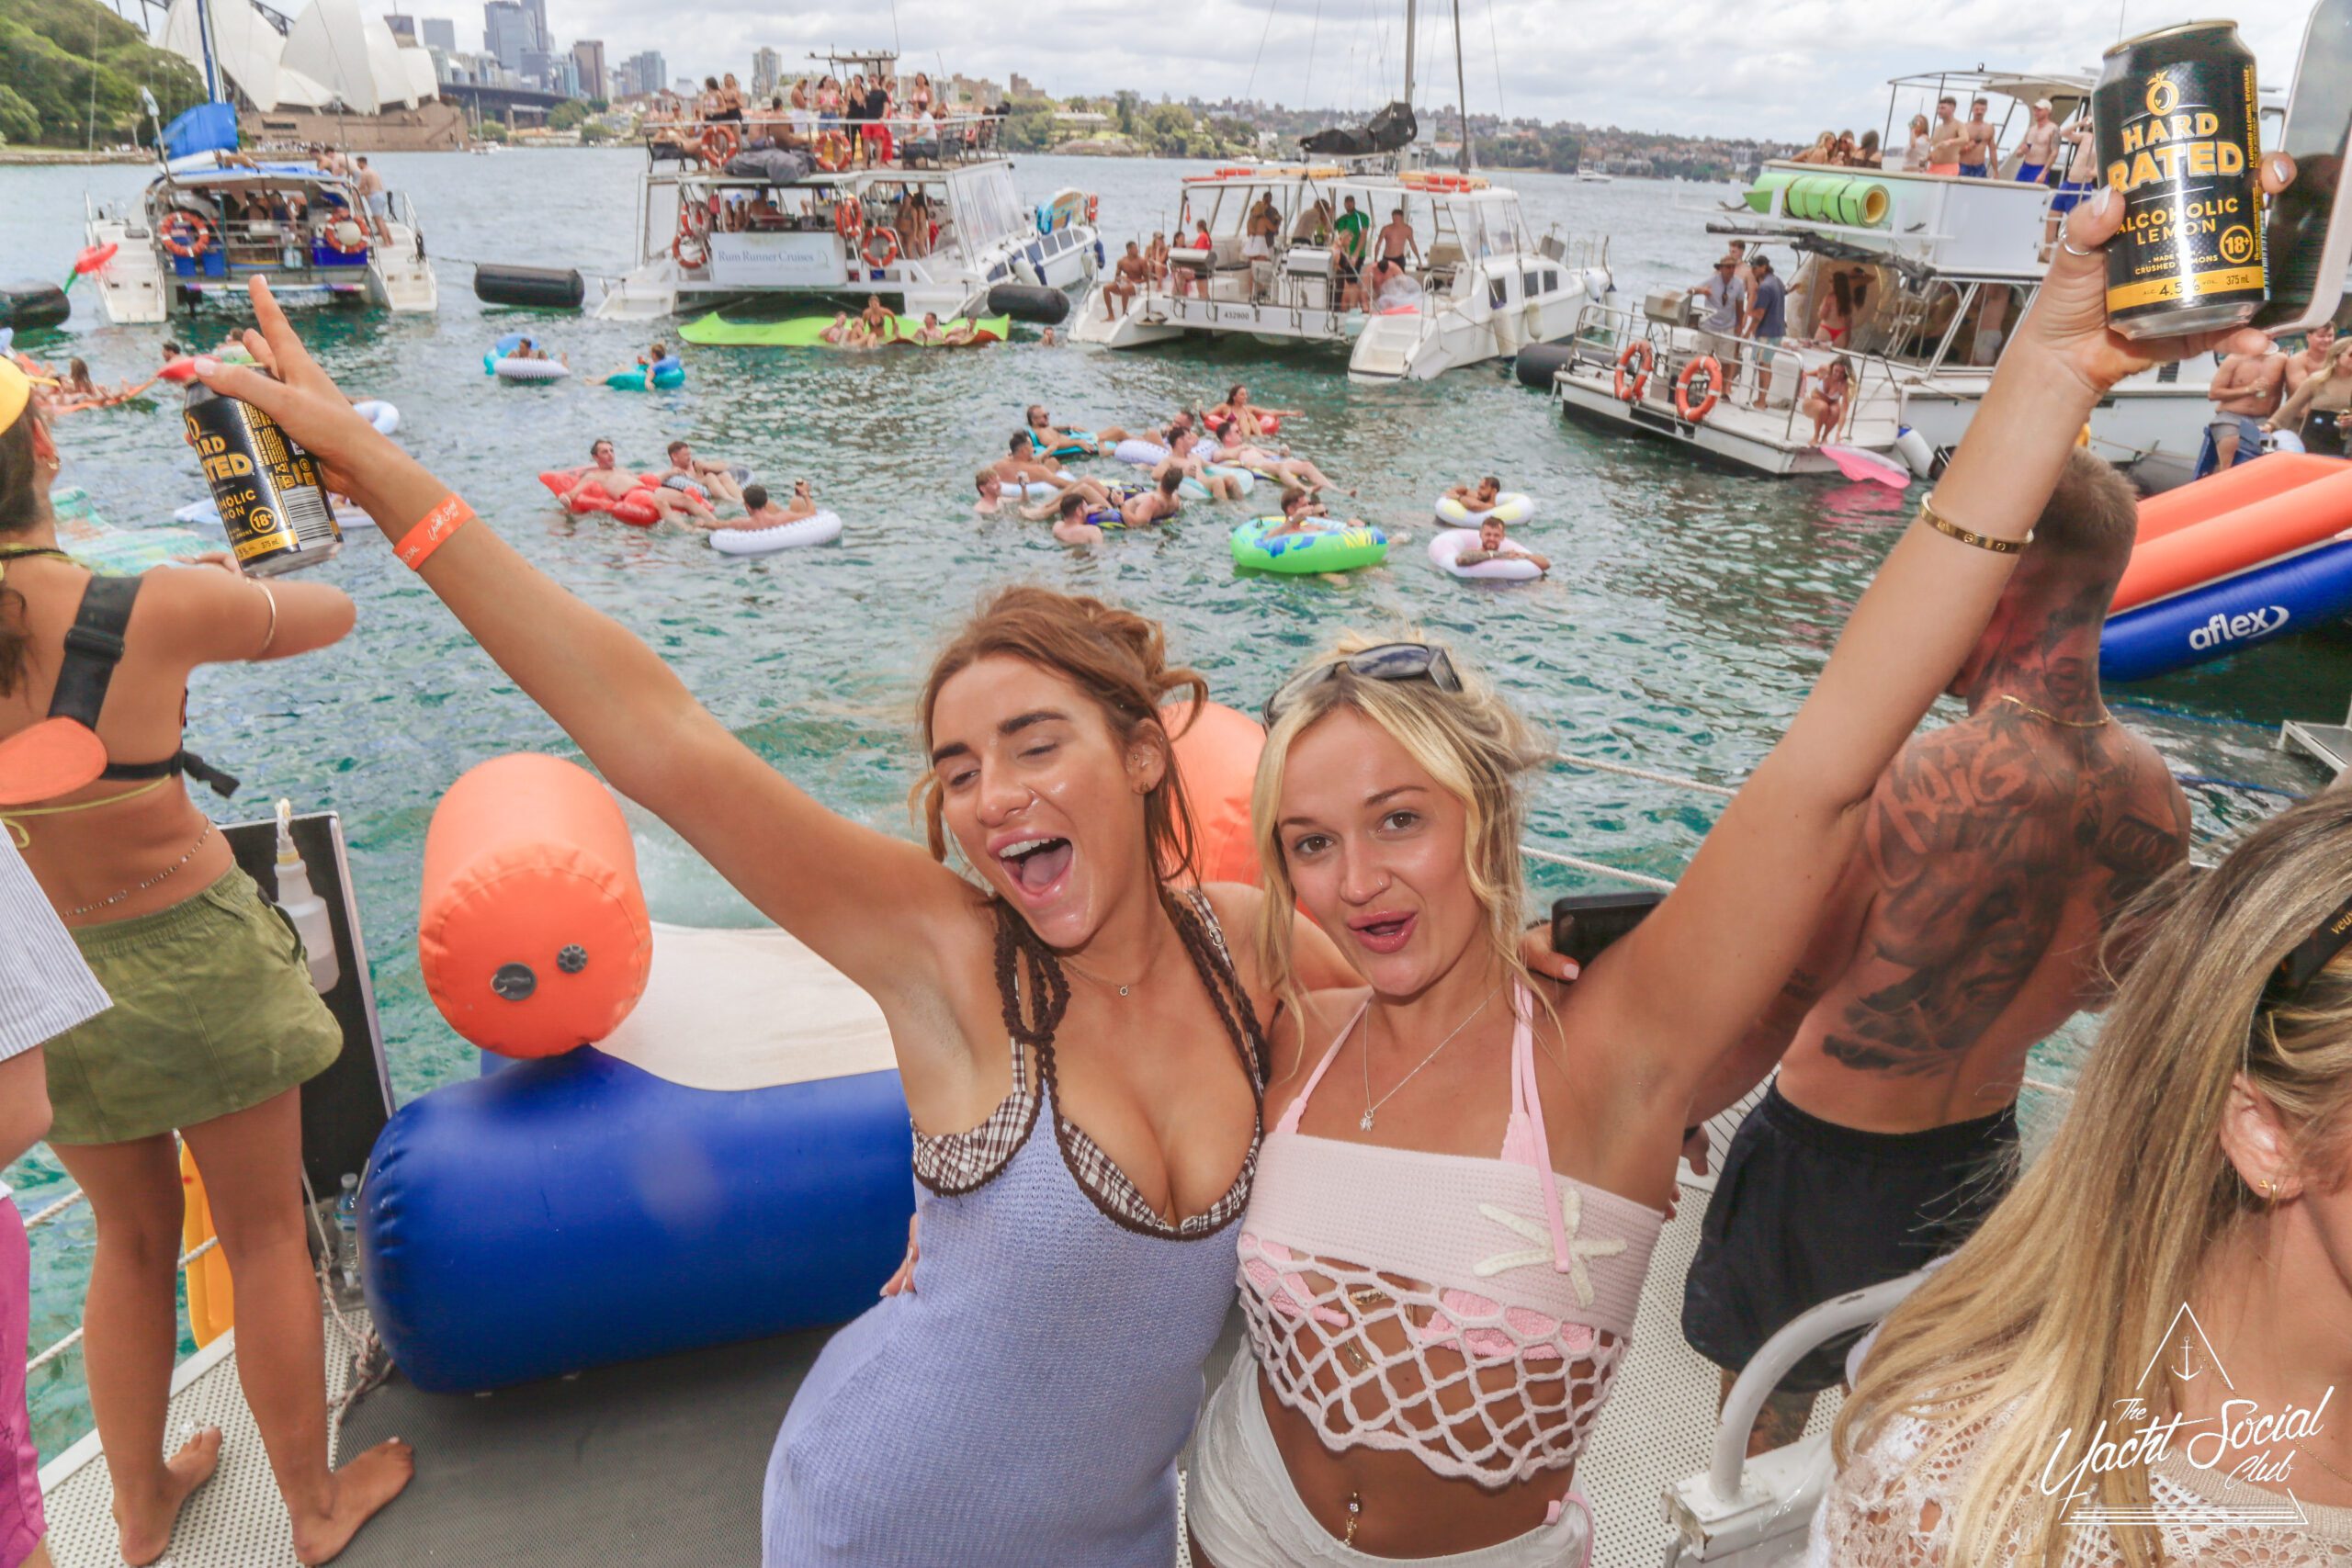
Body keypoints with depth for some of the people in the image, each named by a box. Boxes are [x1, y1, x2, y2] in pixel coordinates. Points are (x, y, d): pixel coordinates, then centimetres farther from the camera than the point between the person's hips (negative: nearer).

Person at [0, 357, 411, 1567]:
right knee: (266, 1237, 14)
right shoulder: (152, 613, -22)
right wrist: (233, 586, 14)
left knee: (133, 1241, 25)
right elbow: (330, 614, -6)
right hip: (190, 959, -4)